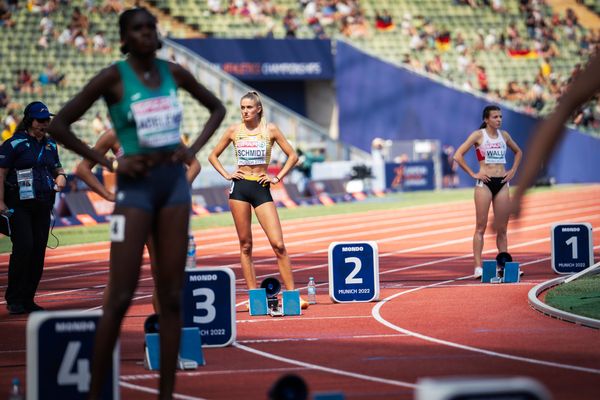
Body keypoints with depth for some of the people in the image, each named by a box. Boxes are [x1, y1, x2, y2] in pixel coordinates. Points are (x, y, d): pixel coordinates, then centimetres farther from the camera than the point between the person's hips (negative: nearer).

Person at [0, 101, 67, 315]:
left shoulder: (50, 145, 15)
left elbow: (57, 168, 29)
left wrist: (61, 176, 5)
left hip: (43, 205, 6)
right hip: (19, 204, -6)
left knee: (39, 249, 3)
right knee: (23, 247, -15)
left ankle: (28, 299, 11)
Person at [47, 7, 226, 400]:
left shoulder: (174, 73, 6)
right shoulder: (113, 78, -7)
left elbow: (217, 107, 22)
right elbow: (59, 125, -7)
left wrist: (194, 148, 6)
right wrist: (109, 162, -10)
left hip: (175, 182, 5)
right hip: (136, 186, -4)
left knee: (172, 296, 3)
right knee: (120, 297, -8)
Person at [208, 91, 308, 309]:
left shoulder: (270, 129, 2)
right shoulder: (234, 131, 6)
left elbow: (292, 156, 7)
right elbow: (213, 156, 16)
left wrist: (277, 178, -2)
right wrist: (226, 175, 3)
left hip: (261, 189, -1)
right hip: (240, 188, 1)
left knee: (278, 244, -10)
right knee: (245, 245, 2)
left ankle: (291, 293, -7)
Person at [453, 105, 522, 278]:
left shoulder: (503, 135, 12)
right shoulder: (478, 135, -3)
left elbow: (518, 152, 28)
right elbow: (458, 155, -8)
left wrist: (513, 170, 14)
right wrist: (472, 174, -9)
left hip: (502, 183, 5)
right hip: (485, 183, -5)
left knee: (502, 228, 7)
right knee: (481, 227, -5)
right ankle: (478, 267, -8)